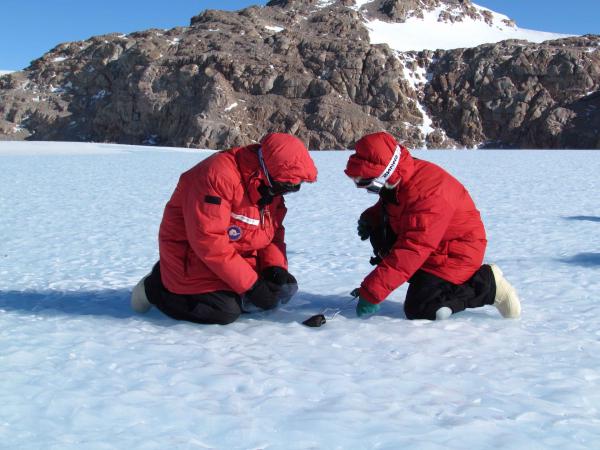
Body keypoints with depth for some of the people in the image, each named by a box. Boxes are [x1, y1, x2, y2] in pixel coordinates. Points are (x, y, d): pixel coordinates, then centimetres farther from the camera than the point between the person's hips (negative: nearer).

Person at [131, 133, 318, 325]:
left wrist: (275, 266, -15)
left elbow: (273, 233, 6)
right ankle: (157, 285, 1)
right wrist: (251, 285, -30)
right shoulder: (217, 174, -30)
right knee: (225, 312, -23)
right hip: (193, 254, -8)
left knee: (284, 289, -1)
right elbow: (209, 241, -33)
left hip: (239, 256, 8)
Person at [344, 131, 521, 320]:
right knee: (378, 230, -1)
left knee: (418, 310, -16)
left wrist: (371, 292, -38)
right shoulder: (396, 182, -4)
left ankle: (489, 285, -4)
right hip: (432, 248, 10)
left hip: (456, 253, -9)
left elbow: (412, 250, -37)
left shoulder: (427, 192, -33)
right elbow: (387, 209, 20)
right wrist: (370, 217, -5)